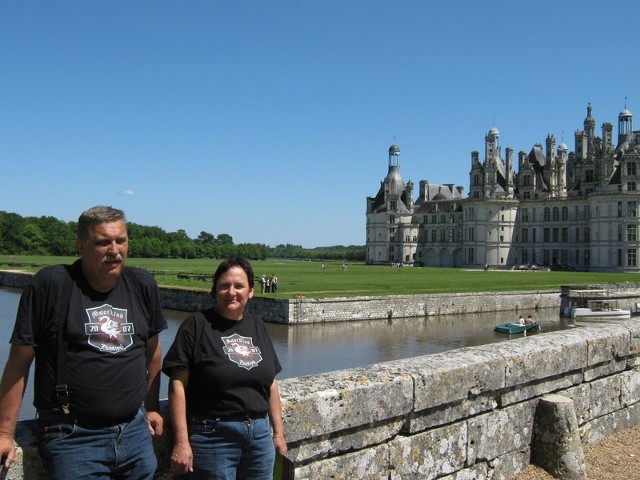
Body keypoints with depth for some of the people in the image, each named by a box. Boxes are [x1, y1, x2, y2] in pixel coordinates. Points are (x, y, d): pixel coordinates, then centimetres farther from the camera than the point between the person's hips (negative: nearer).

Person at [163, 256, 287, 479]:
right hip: (214, 436, -5)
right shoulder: (197, 325, -8)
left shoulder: (257, 325, 8)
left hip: (260, 434, 5)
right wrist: (181, 441, -16)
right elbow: (178, 385, -11)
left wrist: (278, 432, 13)